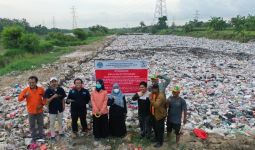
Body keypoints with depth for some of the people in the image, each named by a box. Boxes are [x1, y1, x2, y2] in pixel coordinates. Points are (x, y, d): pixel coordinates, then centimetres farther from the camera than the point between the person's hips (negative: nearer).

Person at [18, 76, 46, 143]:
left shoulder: (41, 89, -11)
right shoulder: (26, 90, -10)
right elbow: (19, 99, -8)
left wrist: (42, 104, -10)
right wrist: (25, 95, -28)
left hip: (39, 111, 0)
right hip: (31, 111, 0)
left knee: (40, 124, 17)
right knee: (32, 125, 14)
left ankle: (41, 136, 37)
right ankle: (34, 137, 33)